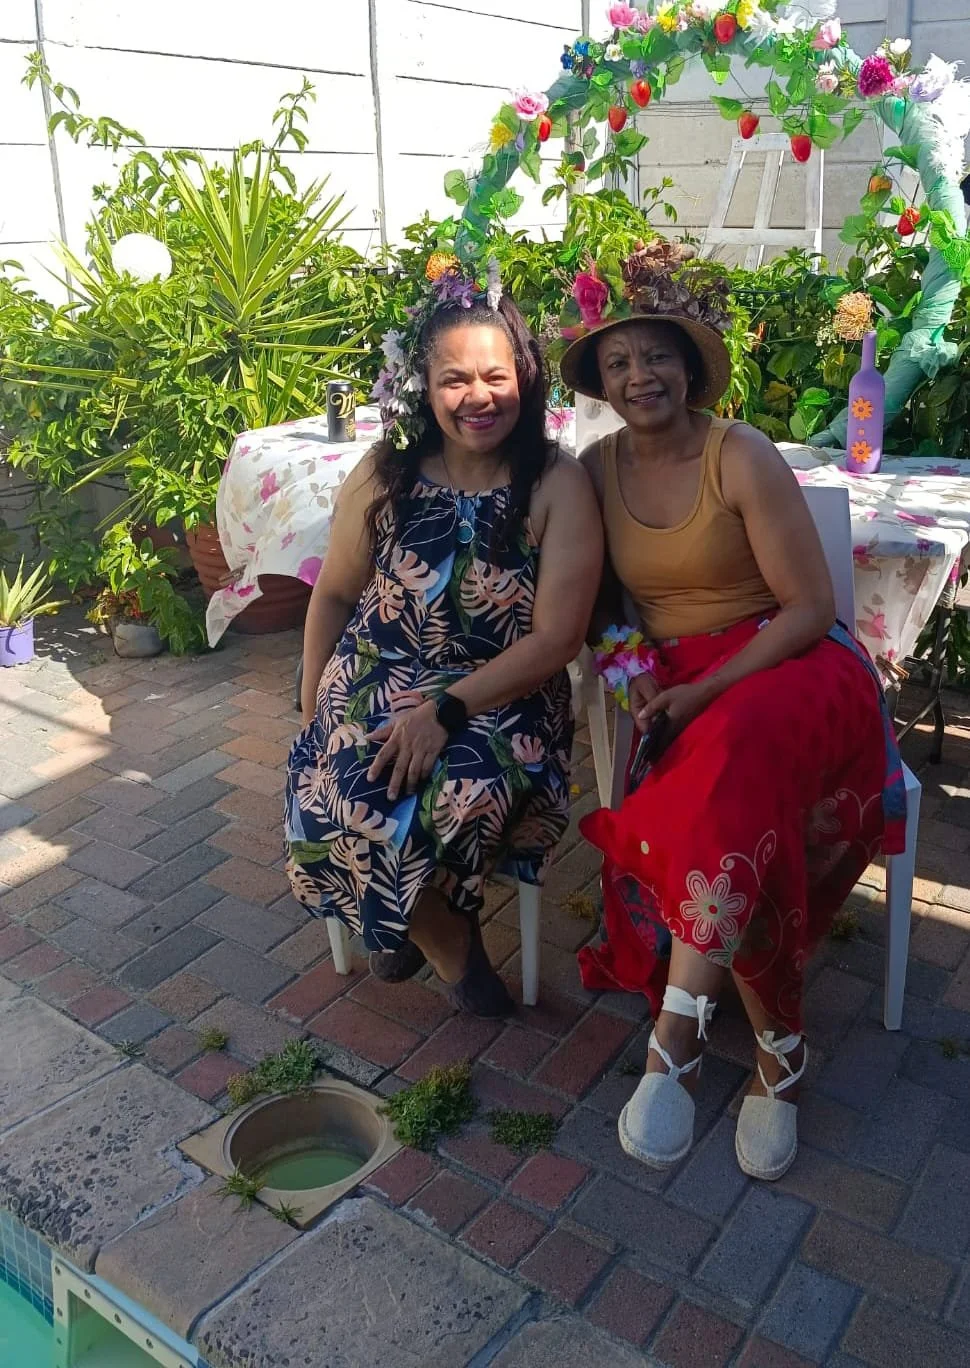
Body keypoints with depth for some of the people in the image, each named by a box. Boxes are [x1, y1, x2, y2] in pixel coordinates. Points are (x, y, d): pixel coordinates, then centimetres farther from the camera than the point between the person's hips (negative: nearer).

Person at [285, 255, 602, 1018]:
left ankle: (413, 922, 3)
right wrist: (312, 711, 6)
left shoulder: (559, 486, -8)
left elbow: (557, 637, -12)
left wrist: (446, 711, -20)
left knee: (457, 798, -34)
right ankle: (451, 946, 3)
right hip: (377, 684, 3)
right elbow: (335, 595, 12)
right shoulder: (386, 476, 1)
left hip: (500, 699, -2)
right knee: (342, 794, -26)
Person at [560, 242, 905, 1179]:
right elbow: (601, 592, 18)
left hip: (784, 667, -3)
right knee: (729, 821, -29)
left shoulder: (742, 458, -8)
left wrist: (704, 692, -19)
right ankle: (778, 1045, -13)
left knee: (726, 765, -37)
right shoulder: (597, 469, 6)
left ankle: (677, 1035, -32)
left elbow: (810, 608, -10)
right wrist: (632, 664, -3)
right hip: (675, 686, 4)